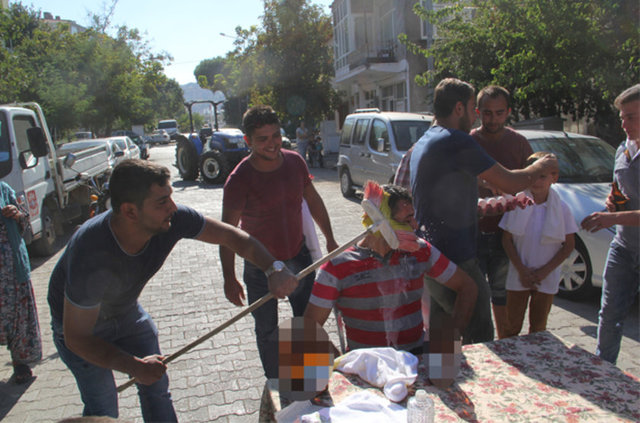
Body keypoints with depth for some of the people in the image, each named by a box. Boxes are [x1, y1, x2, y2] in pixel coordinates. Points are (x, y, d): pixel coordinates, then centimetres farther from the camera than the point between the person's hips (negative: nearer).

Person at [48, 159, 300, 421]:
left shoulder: (172, 220, -31)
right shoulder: (90, 260, -42)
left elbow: (229, 235, -19)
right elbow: (76, 339, -30)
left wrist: (273, 270, -32)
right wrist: (134, 366, -28)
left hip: (126, 311, 5)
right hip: (79, 321, -4)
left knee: (157, 387, 11)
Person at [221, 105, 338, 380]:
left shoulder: (295, 162, -7)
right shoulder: (240, 179, -21)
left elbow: (313, 200, 8)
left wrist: (329, 238, 10)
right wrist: (229, 278, -16)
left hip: (299, 256, 4)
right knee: (268, 331, 12)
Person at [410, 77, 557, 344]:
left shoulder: (423, 143, 15)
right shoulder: (456, 141, -15)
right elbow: (511, 183, -13)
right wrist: (541, 166, 6)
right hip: (454, 259, -10)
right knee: (479, 339, 1)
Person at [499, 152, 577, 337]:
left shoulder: (561, 208, -6)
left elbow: (569, 245, -1)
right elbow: (507, 239, -3)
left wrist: (545, 271, -10)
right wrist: (521, 270, -11)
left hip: (547, 280, 1)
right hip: (518, 277, -1)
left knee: (538, 328, 13)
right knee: (512, 327, 4)